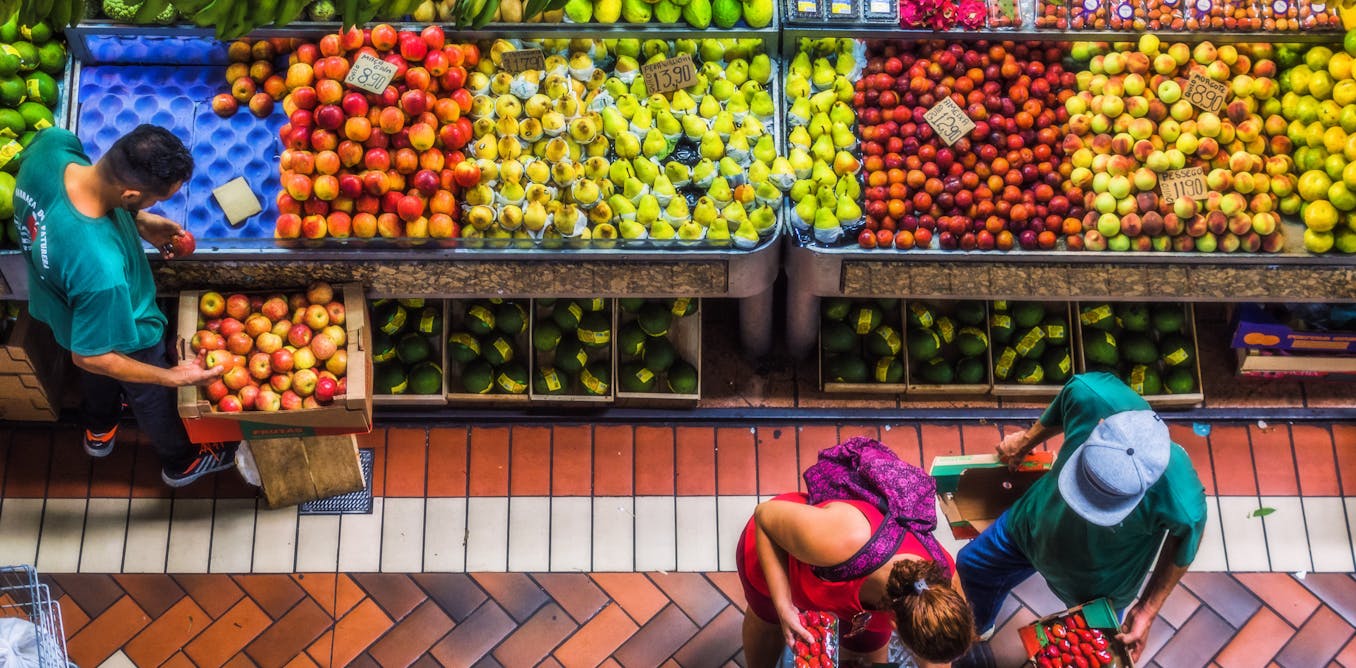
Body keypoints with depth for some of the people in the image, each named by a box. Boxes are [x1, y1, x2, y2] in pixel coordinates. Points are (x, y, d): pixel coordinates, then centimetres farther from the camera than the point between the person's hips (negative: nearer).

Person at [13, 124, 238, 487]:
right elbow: (89, 356, -31)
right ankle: (181, 461, 59)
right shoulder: (102, 269, -50)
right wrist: (173, 376, -20)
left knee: (97, 380, 38)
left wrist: (137, 220, -11)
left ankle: (99, 430, 70)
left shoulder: (53, 143, -35)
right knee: (153, 398, 28)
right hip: (122, 330, -6)